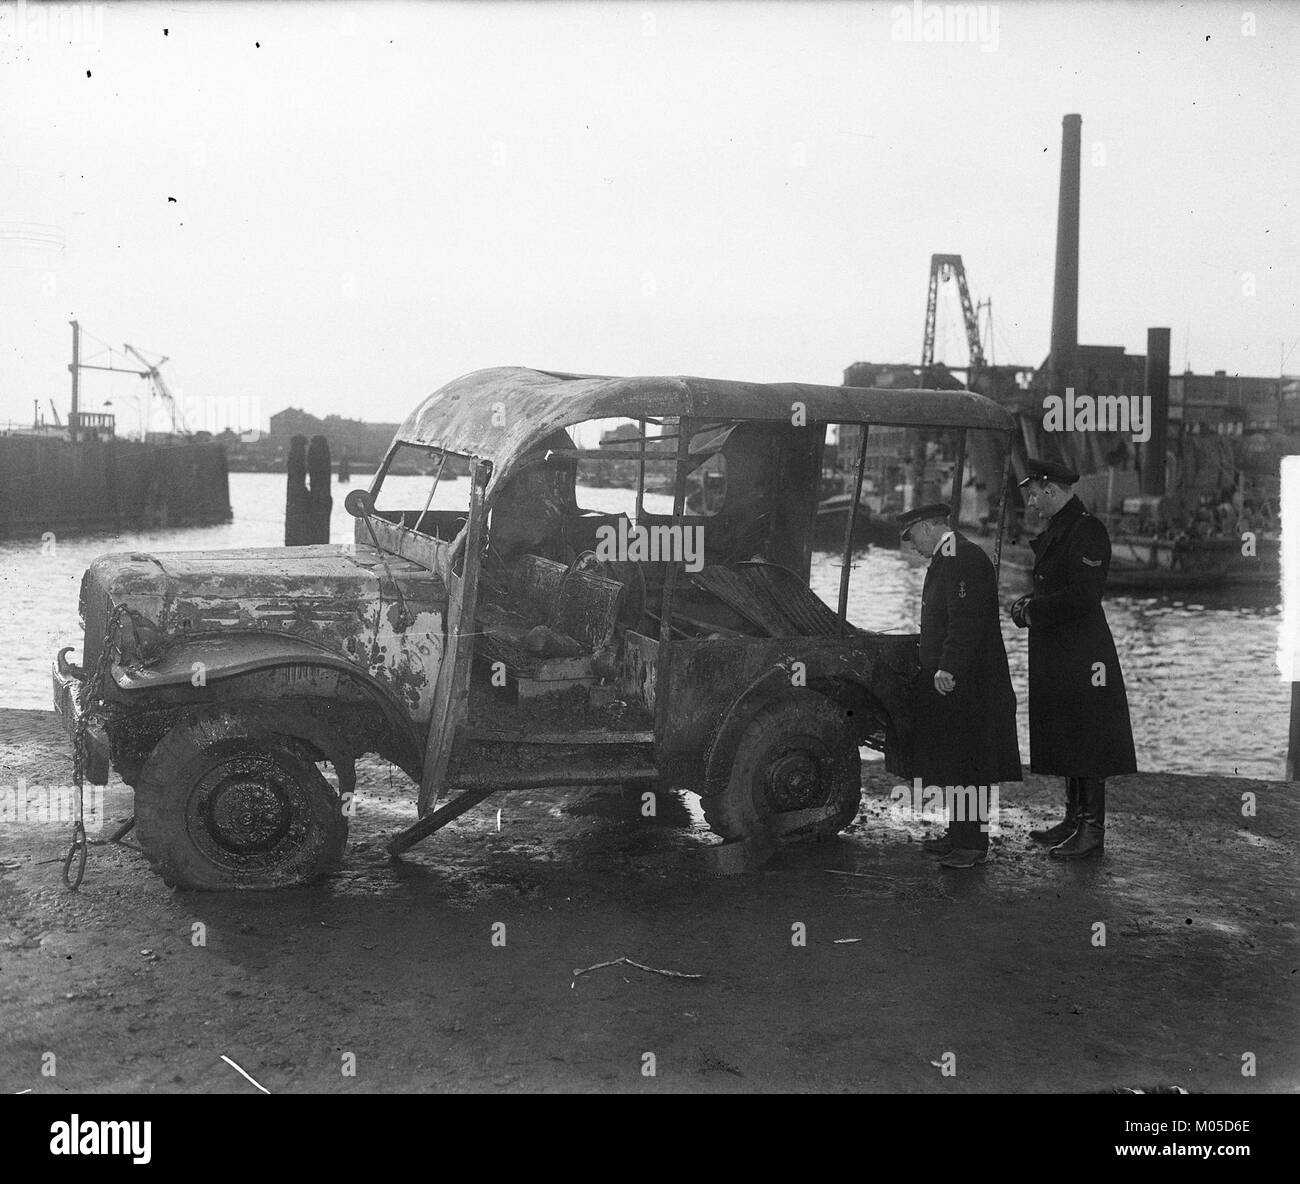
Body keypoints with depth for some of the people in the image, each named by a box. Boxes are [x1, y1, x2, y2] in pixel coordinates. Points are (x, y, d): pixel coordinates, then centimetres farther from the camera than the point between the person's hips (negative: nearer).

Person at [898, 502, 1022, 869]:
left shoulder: (965, 558, -16)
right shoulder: (945, 559, 18)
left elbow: (966, 620, -24)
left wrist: (948, 669, -27)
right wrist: (933, 667, 16)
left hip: (968, 684, -11)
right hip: (950, 681, 11)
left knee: (970, 765, -5)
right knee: (949, 764, 14)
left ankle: (974, 844, 0)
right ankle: (958, 834, 23)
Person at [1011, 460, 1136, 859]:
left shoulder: (1087, 531, -16)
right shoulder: (1057, 529, 15)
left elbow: (1083, 596, -22)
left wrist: (1033, 611, -15)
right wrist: (1028, 602, 4)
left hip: (1081, 655, -10)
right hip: (1056, 657, 10)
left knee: (1087, 742, -3)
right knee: (1065, 740, 15)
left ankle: (1093, 831, 3)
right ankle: (1074, 818, 26)